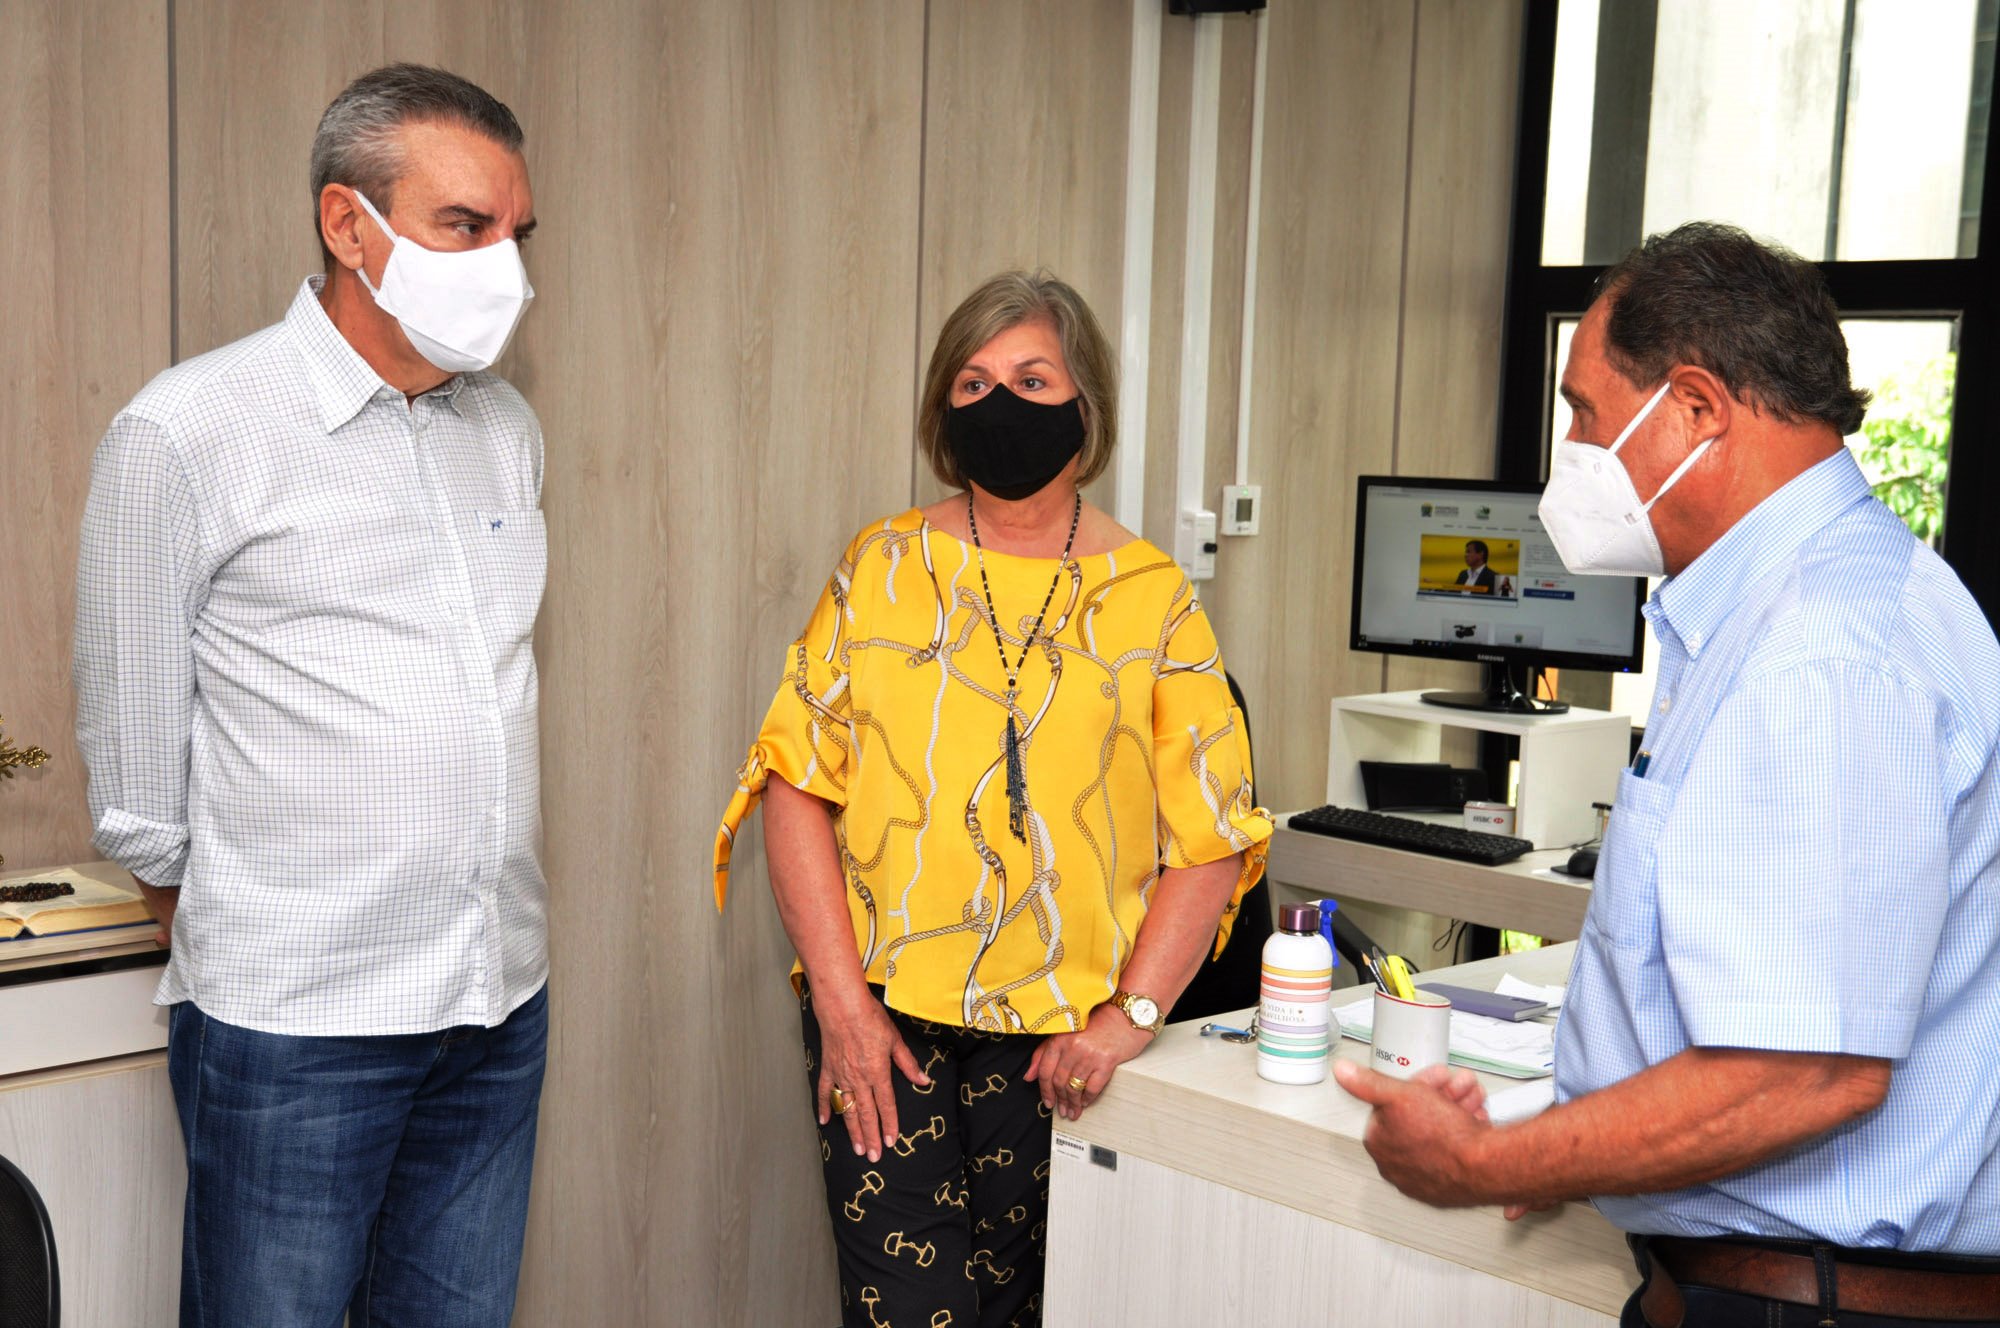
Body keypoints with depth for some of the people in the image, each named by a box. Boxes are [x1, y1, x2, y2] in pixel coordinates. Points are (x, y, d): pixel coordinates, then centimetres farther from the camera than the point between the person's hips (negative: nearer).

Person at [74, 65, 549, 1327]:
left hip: (500, 996, 5)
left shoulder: (508, 427, 8)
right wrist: (203, 916, 10)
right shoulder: (187, 432, -9)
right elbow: (131, 736, -1)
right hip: (292, 1026, -5)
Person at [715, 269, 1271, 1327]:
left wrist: (1131, 1013, -7)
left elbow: (1210, 836, 2)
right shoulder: (883, 567, 5)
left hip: (1056, 1039, 1)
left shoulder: (1153, 599, 4)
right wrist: (841, 1001, -8)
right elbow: (798, 784, 0)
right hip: (882, 1013, 0)